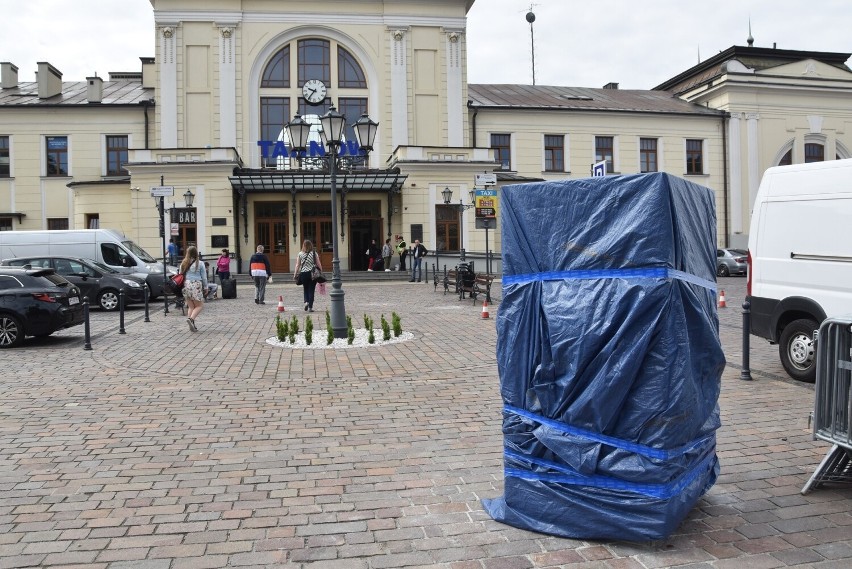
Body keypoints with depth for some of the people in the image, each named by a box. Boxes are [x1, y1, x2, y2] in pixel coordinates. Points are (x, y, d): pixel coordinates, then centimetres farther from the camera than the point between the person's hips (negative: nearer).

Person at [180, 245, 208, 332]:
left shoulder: (183, 263, 7)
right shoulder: (200, 263, -3)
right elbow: (204, 277, -1)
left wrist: (182, 287, 18)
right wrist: (205, 287, 9)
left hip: (186, 285, 4)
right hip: (196, 285, -4)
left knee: (190, 306, 13)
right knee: (199, 306, 5)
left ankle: (192, 325, 7)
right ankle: (191, 319, -19)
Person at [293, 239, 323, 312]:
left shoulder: (300, 254, 0)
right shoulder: (314, 253, -3)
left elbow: (297, 265, 1)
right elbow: (319, 264, -2)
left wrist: (295, 274, 8)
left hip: (303, 273, 1)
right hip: (312, 274, -1)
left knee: (305, 289, 19)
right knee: (311, 290, 5)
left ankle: (306, 301, -2)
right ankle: (310, 307, 4)